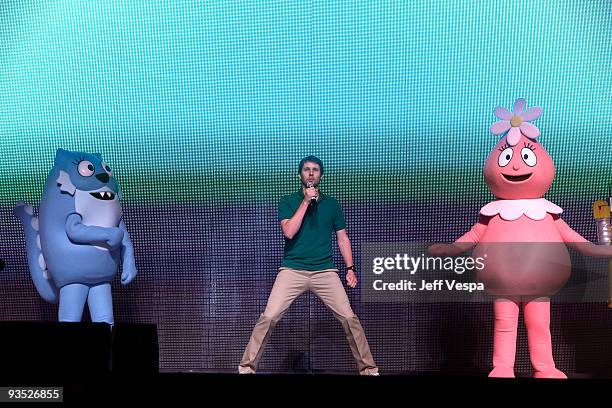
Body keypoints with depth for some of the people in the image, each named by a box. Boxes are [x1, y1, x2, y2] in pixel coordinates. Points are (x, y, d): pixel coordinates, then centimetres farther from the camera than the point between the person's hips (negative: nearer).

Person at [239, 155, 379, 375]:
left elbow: (343, 238, 15)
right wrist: (306, 201, -10)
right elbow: (289, 232, -11)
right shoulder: (287, 201, 5)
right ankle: (247, 367, 7)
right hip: (292, 270, -1)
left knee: (349, 318, -5)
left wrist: (350, 268, 5)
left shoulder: (331, 204, 12)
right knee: (269, 317, -11)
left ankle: (368, 368, 14)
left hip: (325, 271, 2)